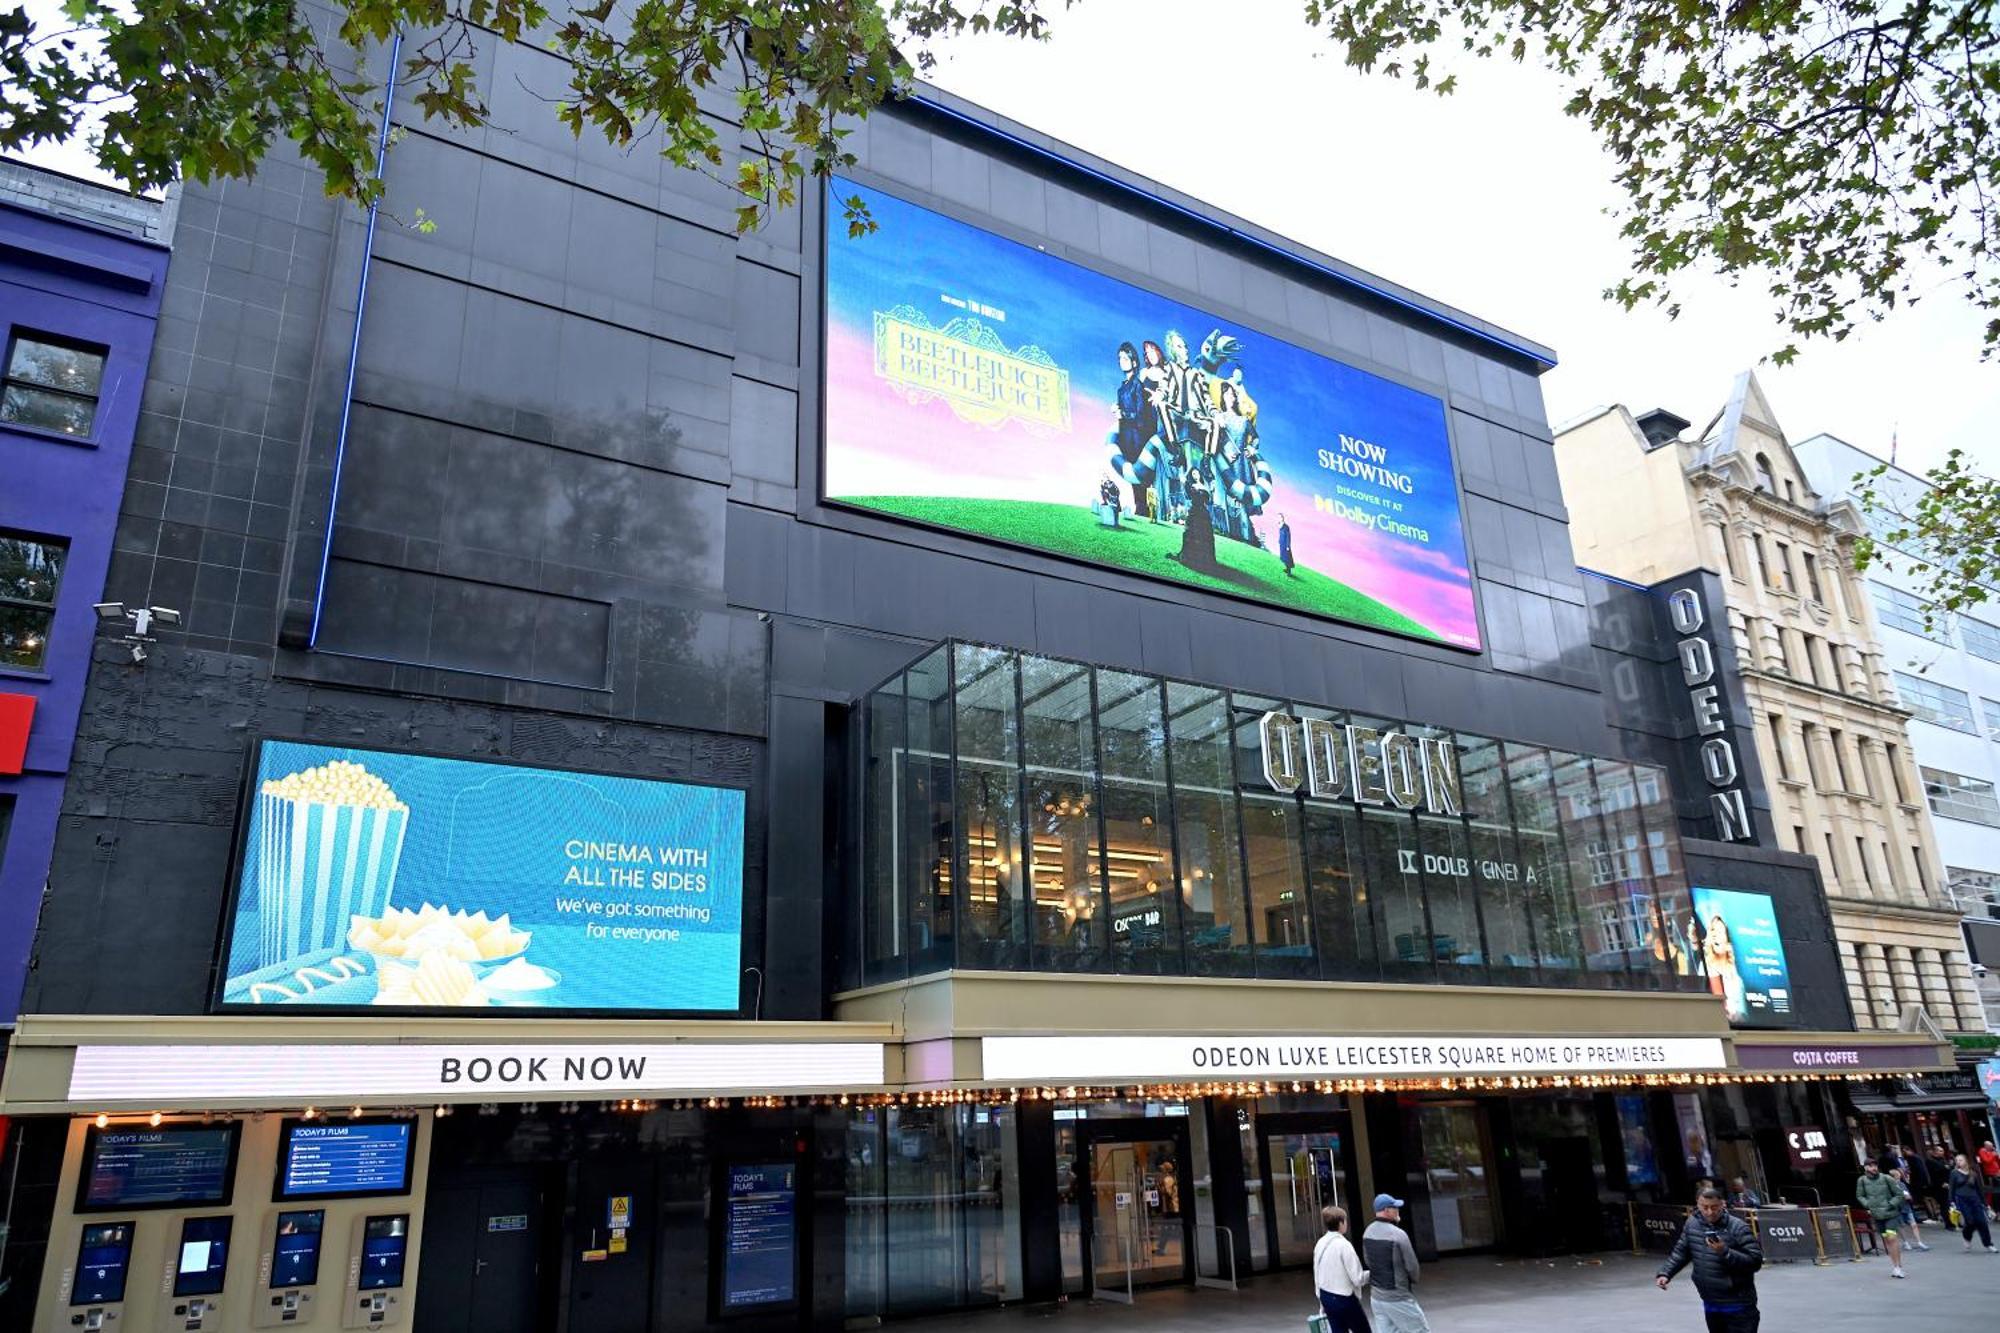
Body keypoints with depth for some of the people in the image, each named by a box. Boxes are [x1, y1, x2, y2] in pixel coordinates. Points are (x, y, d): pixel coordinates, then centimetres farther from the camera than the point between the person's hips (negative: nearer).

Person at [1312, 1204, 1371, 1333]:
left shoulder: (1320, 1244, 2)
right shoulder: (1344, 1245, -20)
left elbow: (1317, 1275, 9)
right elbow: (1358, 1278, -17)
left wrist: (1322, 1302, 19)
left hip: (1326, 1297, 7)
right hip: (1344, 1298, -7)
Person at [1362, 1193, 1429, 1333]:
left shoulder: (1367, 1232, 1)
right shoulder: (1398, 1234, -21)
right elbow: (1412, 1265, -12)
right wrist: (1412, 1282, 8)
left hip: (1376, 1295, 7)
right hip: (1398, 1298, -7)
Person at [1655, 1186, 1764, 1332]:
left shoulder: (1738, 1227, -16)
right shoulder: (1693, 1223, 1)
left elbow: (1756, 1261, -18)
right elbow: (1681, 1252, 12)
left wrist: (1725, 1252, -29)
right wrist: (1665, 1273, 1)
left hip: (1738, 1306, -6)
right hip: (1710, 1304, 6)